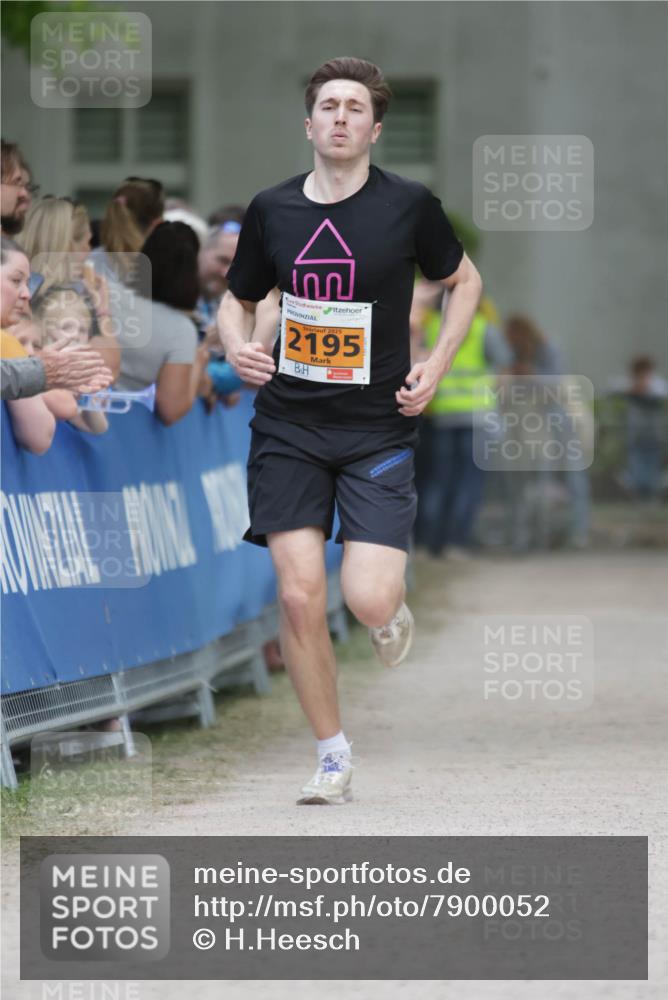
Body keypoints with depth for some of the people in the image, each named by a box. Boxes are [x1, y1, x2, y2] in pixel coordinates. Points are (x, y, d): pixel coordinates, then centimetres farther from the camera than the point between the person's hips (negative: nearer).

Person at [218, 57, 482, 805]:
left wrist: (436, 365, 1)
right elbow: (238, 298, 18)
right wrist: (237, 347, -4)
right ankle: (333, 760, 9)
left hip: (378, 429, -2)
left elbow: (464, 281, 13)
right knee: (299, 598, -7)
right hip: (288, 428, 2)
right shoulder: (271, 210, 3)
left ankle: (393, 608, 24)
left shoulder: (408, 206, -3)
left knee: (368, 599, -15)